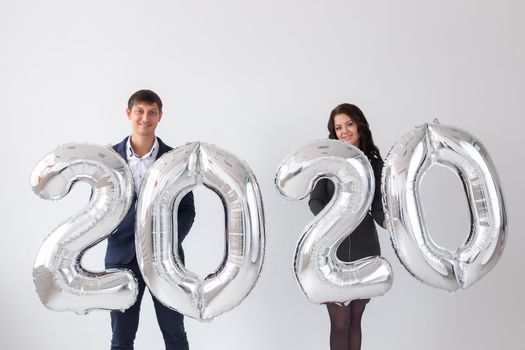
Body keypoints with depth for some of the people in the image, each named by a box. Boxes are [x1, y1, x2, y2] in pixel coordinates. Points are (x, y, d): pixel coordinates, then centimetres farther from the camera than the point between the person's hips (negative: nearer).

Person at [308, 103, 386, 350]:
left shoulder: (376, 165, 4)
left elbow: (377, 208, -3)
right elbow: (315, 201, -11)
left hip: (365, 253, 2)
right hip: (333, 252, -2)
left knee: (355, 321, 13)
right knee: (340, 324, 2)